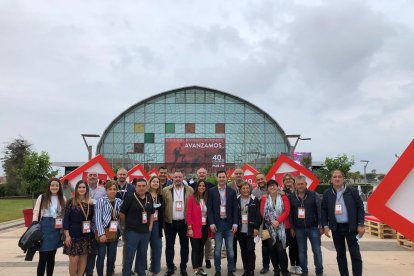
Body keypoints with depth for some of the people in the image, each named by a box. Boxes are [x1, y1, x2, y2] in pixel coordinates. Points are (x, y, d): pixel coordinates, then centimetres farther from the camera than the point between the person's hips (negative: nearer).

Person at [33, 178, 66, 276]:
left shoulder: (62, 199, 7)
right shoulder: (42, 197, -1)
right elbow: (36, 212, -2)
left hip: (57, 229, 3)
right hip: (44, 227, -3)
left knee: (52, 256, 12)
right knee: (43, 257, -5)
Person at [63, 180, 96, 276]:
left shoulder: (90, 203, 6)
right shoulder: (71, 202, -3)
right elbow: (66, 219, -6)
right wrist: (67, 235, -11)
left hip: (86, 235, 3)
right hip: (74, 234, -3)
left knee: (83, 258, 8)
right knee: (74, 259, -4)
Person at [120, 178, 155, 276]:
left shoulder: (149, 198, 5)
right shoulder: (130, 198, -11)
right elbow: (122, 213, -4)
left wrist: (150, 226, 9)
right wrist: (126, 225, 4)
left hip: (146, 232, 5)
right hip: (132, 231, -5)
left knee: (143, 255, 15)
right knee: (129, 256, 1)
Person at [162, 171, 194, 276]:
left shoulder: (189, 190, 1)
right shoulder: (166, 190, 2)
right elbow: (163, 205, 2)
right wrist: (163, 220, -3)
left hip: (184, 222, 0)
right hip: (170, 222, 0)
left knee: (184, 245, 8)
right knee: (169, 245, 6)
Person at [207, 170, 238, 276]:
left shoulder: (232, 191, 5)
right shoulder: (212, 191, 1)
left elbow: (235, 208, 4)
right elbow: (209, 208, -2)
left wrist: (235, 223, -4)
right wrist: (211, 223, -9)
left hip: (229, 223, 1)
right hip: (217, 223, -1)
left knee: (230, 249, 6)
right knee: (217, 249, 6)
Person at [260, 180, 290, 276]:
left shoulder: (283, 197, 3)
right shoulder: (264, 199, 4)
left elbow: (287, 210, -5)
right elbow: (262, 212, -1)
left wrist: (278, 221, -16)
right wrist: (272, 222, -12)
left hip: (281, 227, -2)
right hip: (269, 228, 2)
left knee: (281, 249, -7)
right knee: (271, 249, 7)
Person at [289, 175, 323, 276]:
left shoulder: (314, 195, -4)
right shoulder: (292, 197, 2)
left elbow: (320, 211, -4)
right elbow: (290, 213, 5)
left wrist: (321, 225, -7)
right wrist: (292, 227, 4)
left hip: (313, 228, -2)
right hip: (299, 229, 2)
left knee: (317, 250, 3)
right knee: (302, 251, 10)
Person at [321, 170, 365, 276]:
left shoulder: (352, 191, -2)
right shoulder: (327, 193, 2)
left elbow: (360, 207, -1)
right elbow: (323, 211, 6)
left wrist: (360, 225, -7)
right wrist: (325, 226, -2)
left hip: (351, 227, -2)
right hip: (336, 228, 2)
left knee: (355, 254, 0)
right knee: (340, 254, 11)